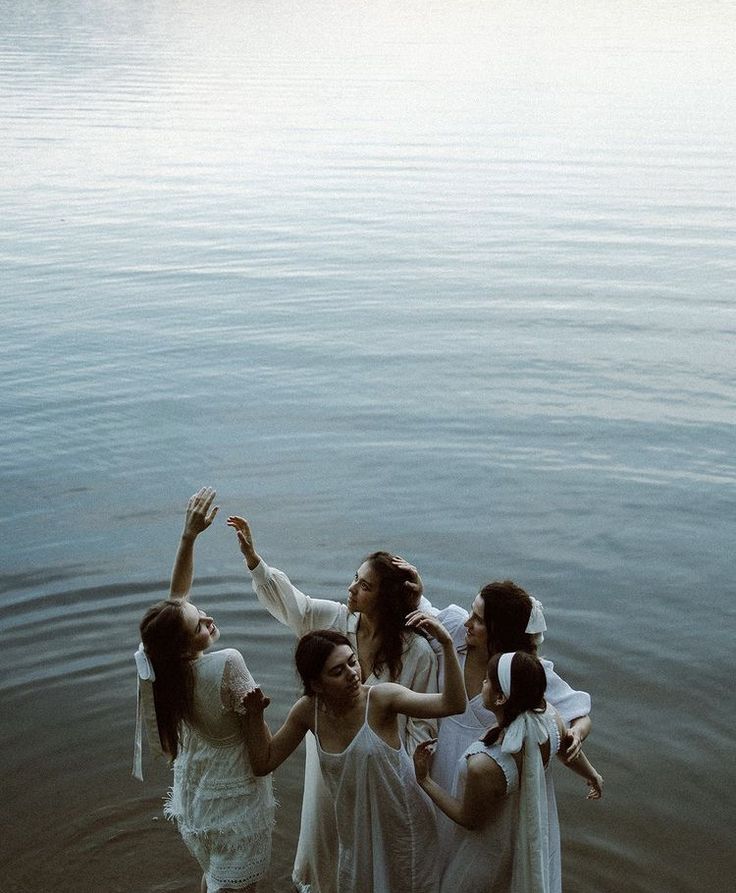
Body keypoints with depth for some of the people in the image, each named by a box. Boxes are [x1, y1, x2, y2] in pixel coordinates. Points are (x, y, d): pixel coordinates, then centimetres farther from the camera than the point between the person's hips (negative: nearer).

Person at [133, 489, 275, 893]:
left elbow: (177, 592, -4)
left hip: (194, 788, 7)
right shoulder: (227, 664, -33)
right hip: (233, 791, -7)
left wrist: (189, 535, -9)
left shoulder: (164, 669, -13)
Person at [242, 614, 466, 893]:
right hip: (355, 832, 4)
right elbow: (264, 762, 1)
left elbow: (452, 704, -36)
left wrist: (447, 644, -46)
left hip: (404, 827, -4)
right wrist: (255, 714, -12)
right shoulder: (308, 711, -11)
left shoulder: (380, 698, -25)